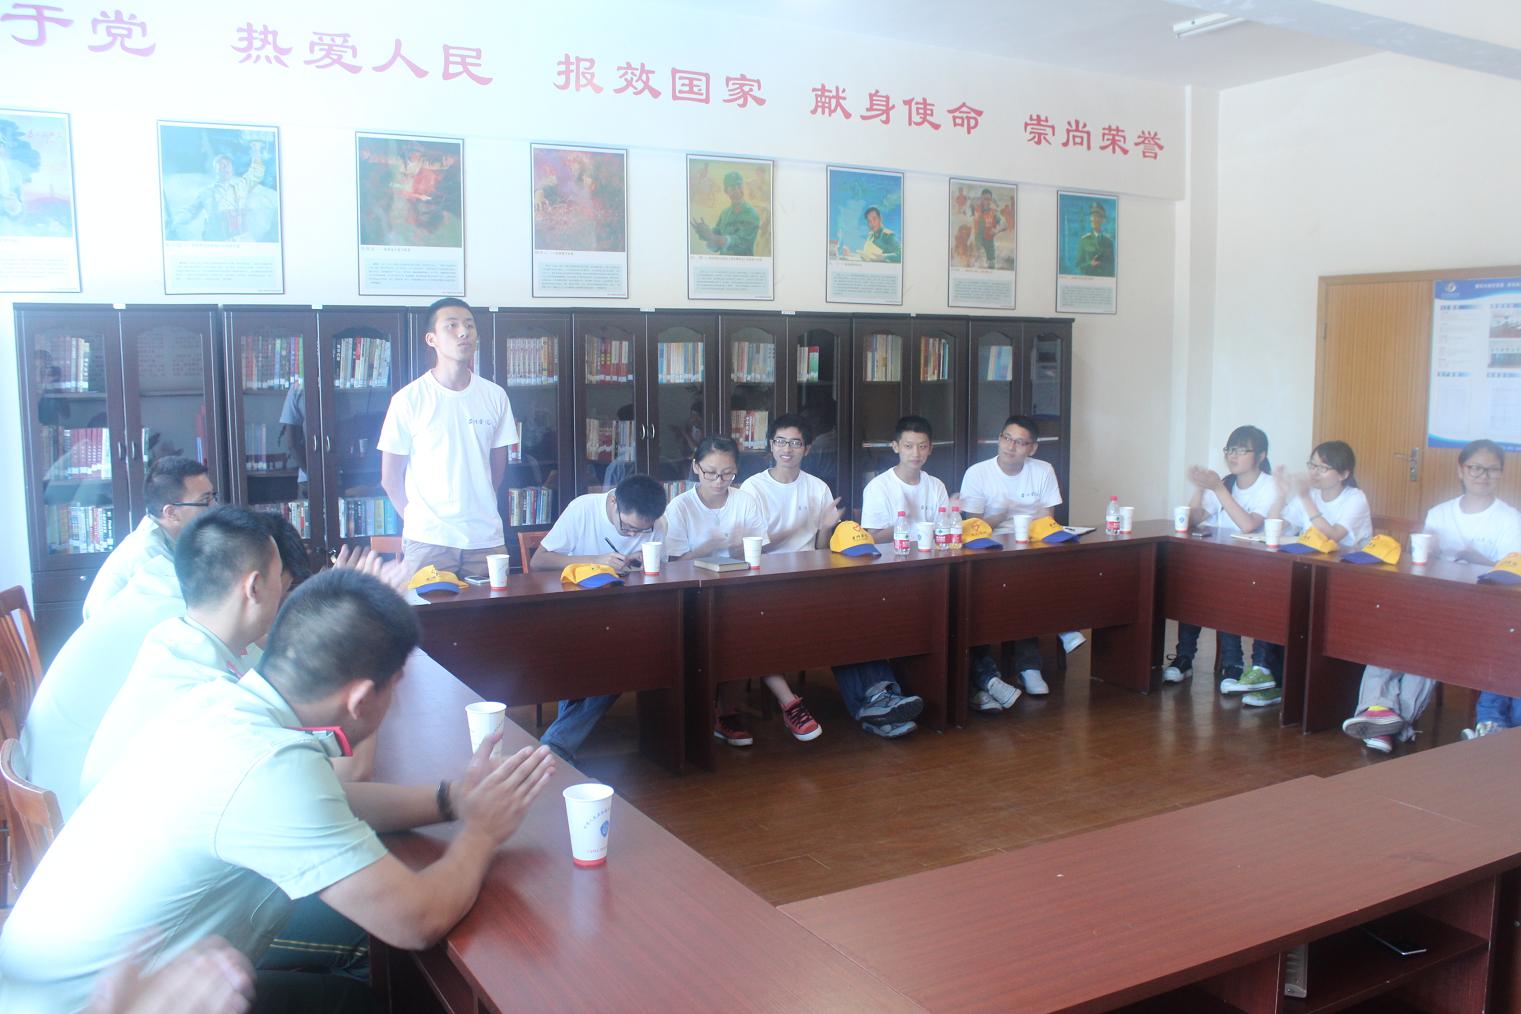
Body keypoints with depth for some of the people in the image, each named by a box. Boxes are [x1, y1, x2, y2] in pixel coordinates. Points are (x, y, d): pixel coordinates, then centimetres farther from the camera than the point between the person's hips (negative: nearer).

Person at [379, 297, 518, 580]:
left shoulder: (495, 396, 4)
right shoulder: (409, 399, -5)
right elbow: (391, 478, 2)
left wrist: (477, 512, 12)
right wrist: (419, 520, 6)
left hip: (486, 538, 3)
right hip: (428, 540, -3)